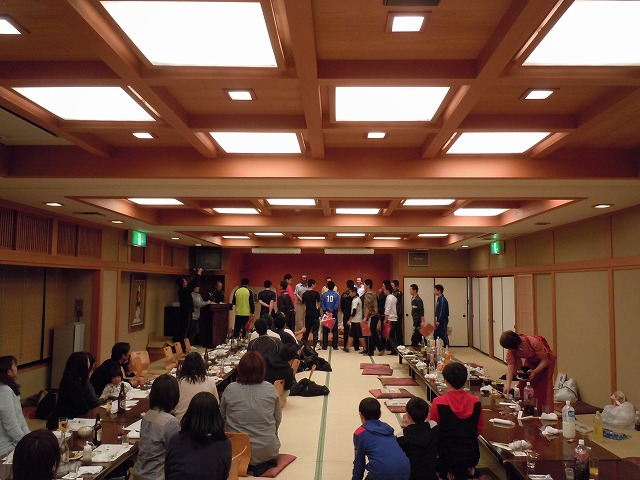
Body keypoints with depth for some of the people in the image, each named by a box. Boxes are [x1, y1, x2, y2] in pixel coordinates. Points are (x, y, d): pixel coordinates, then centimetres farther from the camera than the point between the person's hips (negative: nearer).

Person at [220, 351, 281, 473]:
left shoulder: (229, 390, -11)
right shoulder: (271, 389, -10)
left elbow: (222, 417, 3)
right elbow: (278, 419, 2)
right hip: (267, 450, -1)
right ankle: (264, 462, 6)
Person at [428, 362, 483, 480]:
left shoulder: (438, 403, -17)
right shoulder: (476, 402, -8)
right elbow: (479, 431, 4)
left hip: (446, 456, -3)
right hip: (472, 456, 3)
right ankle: (467, 470, 13)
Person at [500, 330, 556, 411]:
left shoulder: (534, 343, -39)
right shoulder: (511, 350, -23)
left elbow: (545, 360, -30)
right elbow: (510, 365, -24)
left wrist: (534, 372, -42)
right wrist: (508, 384, -33)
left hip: (546, 361, -5)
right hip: (530, 362, 5)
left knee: (544, 388, -13)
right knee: (524, 385, 0)